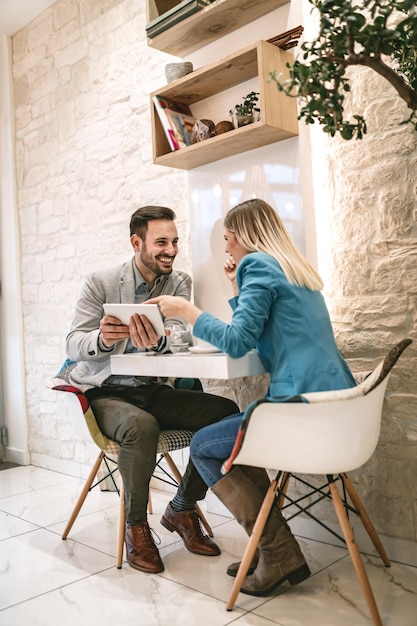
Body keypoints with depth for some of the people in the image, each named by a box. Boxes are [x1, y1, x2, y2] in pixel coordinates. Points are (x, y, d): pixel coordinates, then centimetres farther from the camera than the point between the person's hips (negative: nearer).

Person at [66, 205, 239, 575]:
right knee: (141, 425, -36)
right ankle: (136, 525, -10)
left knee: (226, 412, -16)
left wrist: (157, 340, -39)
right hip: (105, 392, -4)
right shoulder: (101, 283, -5)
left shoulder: (179, 283, 4)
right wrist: (102, 338, -36)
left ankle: (182, 510, 2)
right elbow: (73, 345, -12)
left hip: (154, 391, 4)